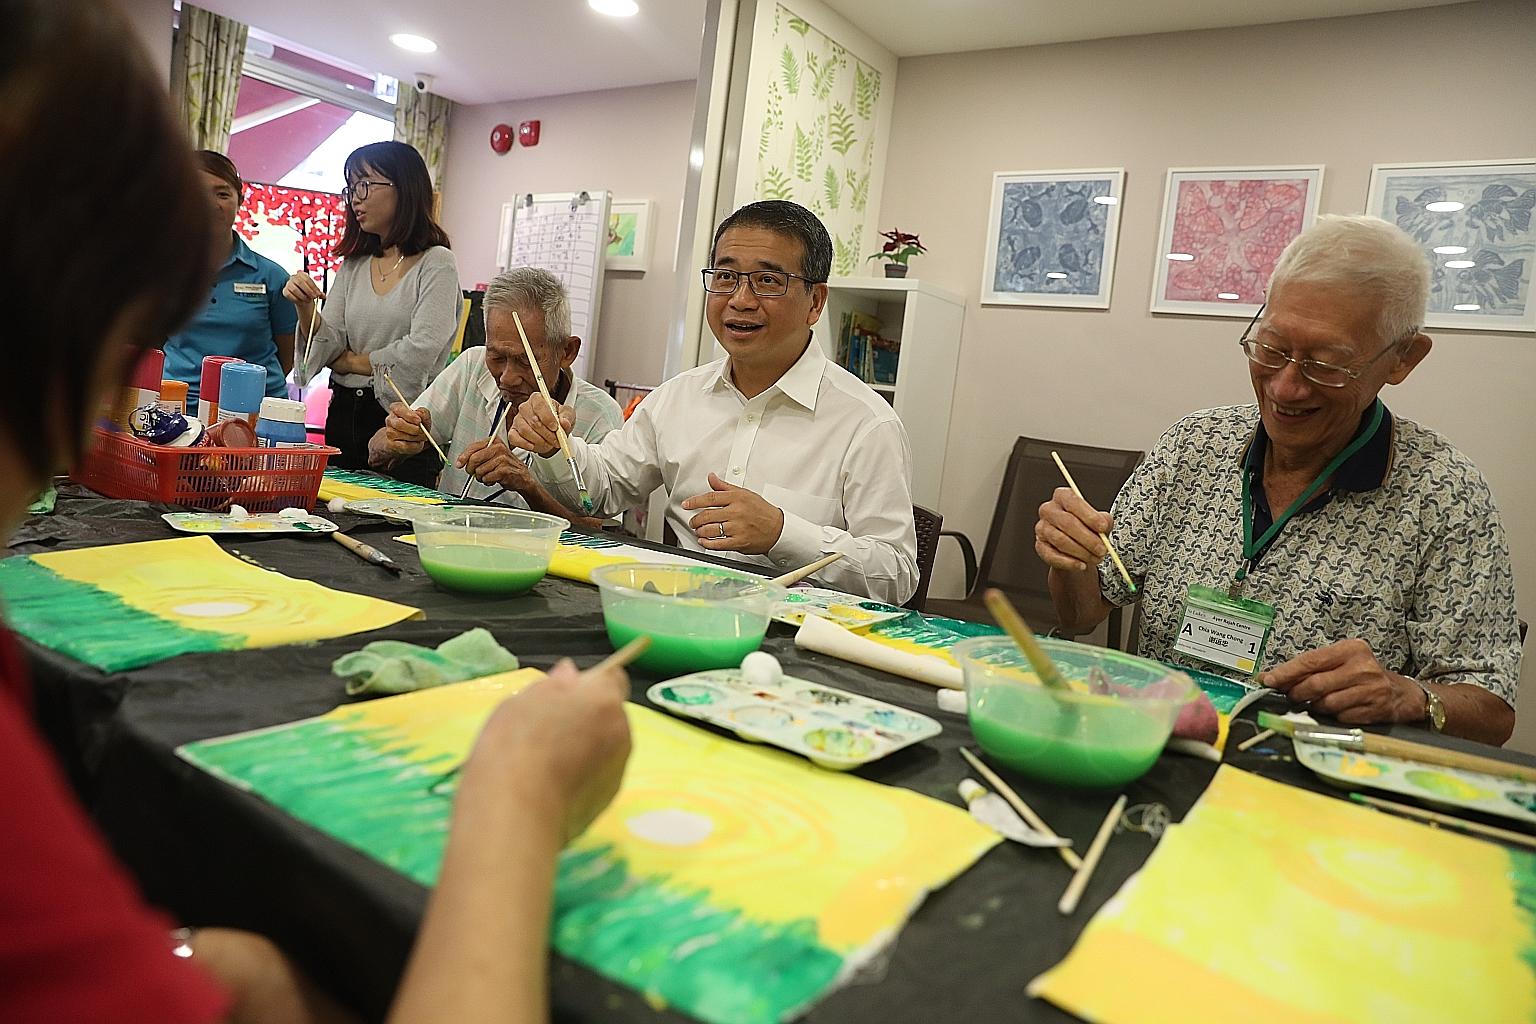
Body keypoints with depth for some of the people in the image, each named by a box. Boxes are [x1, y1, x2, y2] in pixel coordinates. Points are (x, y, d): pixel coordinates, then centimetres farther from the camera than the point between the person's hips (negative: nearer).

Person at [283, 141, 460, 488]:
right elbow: (327, 349, 6)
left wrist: (353, 361, -2)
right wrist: (305, 308, -13)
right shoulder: (353, 265, 11)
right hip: (344, 415, 6)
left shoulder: (436, 263, -7)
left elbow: (421, 350, -17)